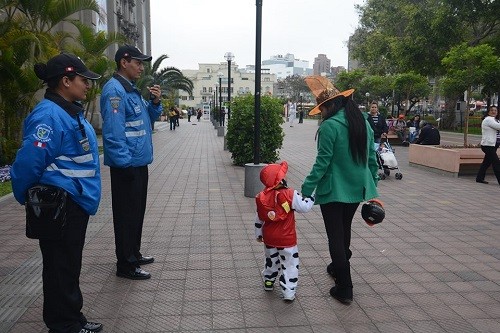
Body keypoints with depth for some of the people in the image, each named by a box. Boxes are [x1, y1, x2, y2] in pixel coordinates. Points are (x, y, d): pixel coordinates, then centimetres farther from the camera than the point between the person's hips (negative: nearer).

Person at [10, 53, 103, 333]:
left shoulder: (71, 111, 11)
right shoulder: (49, 115, -21)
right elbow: (27, 164, -24)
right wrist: (29, 200, -8)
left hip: (75, 203, 10)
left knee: (70, 264, 19)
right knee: (61, 267, 4)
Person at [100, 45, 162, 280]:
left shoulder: (132, 89, 16)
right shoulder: (115, 90, -15)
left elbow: (147, 119, 21)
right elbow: (113, 131, -22)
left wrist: (155, 103, 3)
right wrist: (125, 163, -23)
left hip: (139, 163, 10)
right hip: (127, 165, -10)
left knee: (137, 211, 18)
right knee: (127, 214, 0)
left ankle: (134, 254, 33)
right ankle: (126, 265, 12)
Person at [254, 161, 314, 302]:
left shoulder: (262, 197, -4)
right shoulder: (290, 195, -21)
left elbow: (259, 218, 7)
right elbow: (304, 207, -13)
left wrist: (258, 234, 20)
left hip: (269, 238, 5)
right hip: (287, 239, -5)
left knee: (271, 260, 26)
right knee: (289, 264, 8)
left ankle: (268, 282, 43)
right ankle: (288, 292, 11)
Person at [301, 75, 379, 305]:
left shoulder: (330, 126, -18)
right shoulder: (363, 122, 5)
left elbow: (322, 163, -20)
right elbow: (372, 158, 10)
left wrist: (307, 189, -15)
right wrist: (373, 186, 18)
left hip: (333, 190, -7)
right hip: (357, 189, 8)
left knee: (336, 237, 4)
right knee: (345, 230, 26)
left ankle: (344, 289, 10)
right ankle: (338, 267, 48)